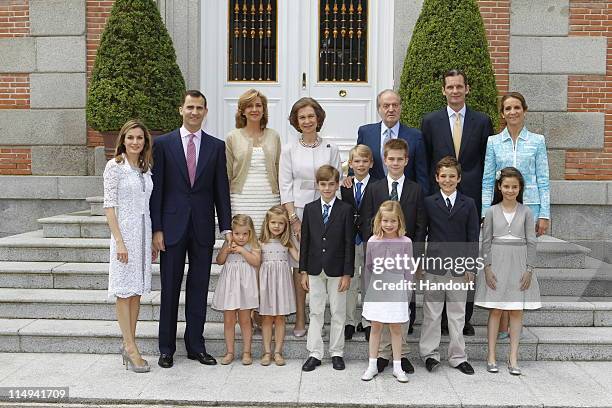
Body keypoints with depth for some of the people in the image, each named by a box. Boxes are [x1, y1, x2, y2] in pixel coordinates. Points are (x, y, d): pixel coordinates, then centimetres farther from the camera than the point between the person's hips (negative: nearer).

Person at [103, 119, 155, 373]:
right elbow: (109, 205, -10)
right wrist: (119, 241, -16)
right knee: (124, 292, -1)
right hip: (124, 231, -6)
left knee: (137, 291, 9)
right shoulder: (114, 166, -6)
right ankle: (131, 348, 3)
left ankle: (128, 346, 17)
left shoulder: (146, 168, 12)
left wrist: (152, 240, 12)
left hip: (144, 233, 6)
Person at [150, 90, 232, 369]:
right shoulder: (163, 143, 2)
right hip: (172, 227, -1)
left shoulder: (216, 146, 7)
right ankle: (166, 348, 18)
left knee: (199, 289, 8)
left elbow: (221, 189, 6)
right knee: (170, 289, 6)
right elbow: (156, 189, -1)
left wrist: (226, 227, 0)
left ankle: (196, 345, 20)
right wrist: (156, 228, -6)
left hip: (203, 228, 2)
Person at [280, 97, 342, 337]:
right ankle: (300, 320, 8)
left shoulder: (330, 149, 7)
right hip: (297, 211, 0)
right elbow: (285, 186, 2)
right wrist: (294, 219, -7)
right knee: (299, 266, 0)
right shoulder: (289, 150, 5)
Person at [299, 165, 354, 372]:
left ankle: (336, 353, 20)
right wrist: (303, 271, 2)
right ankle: (314, 354, 17)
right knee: (315, 313, 8)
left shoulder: (346, 210, -4)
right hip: (315, 270, 2)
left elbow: (349, 244, -5)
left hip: (337, 270, -2)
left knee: (338, 313, 8)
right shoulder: (310, 209, 3)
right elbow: (305, 241, 5)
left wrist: (347, 273, -9)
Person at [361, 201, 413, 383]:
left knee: (396, 328, 8)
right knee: (375, 327, 10)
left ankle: (397, 366, 21)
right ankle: (372, 366, 19)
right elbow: (368, 268, 7)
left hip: (397, 289, -1)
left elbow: (408, 271, 0)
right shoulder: (373, 241, -1)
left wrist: (407, 296, 1)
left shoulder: (405, 242, -5)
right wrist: (367, 291, 7)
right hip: (377, 289, 1)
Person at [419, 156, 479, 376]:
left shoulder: (468, 204, 4)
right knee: (431, 313, 6)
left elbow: (473, 238, 4)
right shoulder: (428, 203, 1)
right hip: (434, 267, -1)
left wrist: (471, 267, -1)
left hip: (459, 268, 1)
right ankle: (430, 353, 18)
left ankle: (458, 356, 20)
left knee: (457, 314, 10)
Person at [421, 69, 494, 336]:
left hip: (471, 197, 0)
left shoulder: (482, 121, 7)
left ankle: (465, 318, 14)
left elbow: (488, 162, 7)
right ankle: (443, 317, 13)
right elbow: (425, 162, 7)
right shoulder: (430, 121, 6)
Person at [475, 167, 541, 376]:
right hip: (497, 264, -1)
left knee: (517, 311, 5)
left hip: (519, 266, 1)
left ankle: (513, 357, 13)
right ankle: (491, 356, 10)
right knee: (495, 310, 3)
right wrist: (488, 268, -5)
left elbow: (531, 242, 2)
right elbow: (486, 241, 2)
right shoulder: (491, 212, 1)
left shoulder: (526, 212, 2)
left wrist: (529, 269, -2)